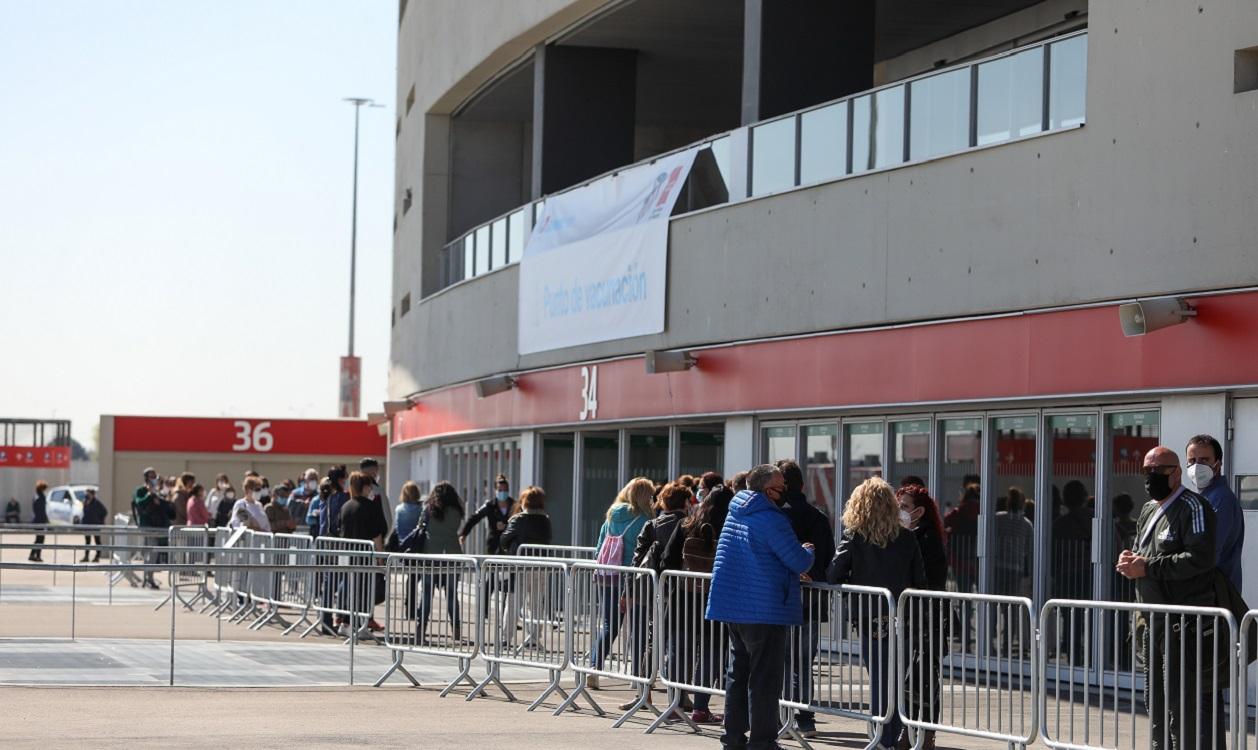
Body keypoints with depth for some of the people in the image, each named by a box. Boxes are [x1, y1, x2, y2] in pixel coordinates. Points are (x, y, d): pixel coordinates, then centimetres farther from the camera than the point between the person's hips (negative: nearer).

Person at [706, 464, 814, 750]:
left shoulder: (735, 513, 11)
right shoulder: (772, 519, -16)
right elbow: (800, 563, -16)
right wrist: (808, 552, 7)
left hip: (732, 607, 8)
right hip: (764, 610, -8)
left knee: (738, 672, 16)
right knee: (765, 678, -3)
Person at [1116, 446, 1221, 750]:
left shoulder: (1192, 507, -10)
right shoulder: (1148, 510, 19)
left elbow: (1200, 558, -22)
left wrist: (1147, 567, -20)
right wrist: (1130, 560, 5)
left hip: (1185, 624, -10)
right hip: (1153, 621, 10)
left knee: (1182, 702, -12)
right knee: (1155, 700, 16)